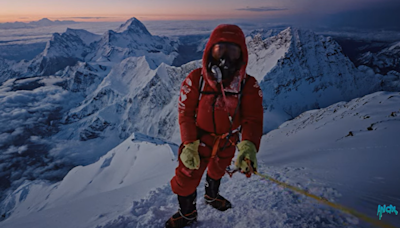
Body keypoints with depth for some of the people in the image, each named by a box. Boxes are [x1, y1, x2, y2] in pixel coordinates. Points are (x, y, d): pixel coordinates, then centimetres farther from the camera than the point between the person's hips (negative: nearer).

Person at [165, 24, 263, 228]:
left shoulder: (249, 85, -19)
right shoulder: (195, 79, -21)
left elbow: (252, 119, -23)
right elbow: (186, 114, -16)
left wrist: (249, 146, -42)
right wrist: (189, 145, -24)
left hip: (227, 142, 2)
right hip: (198, 139, -2)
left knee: (217, 171, 29)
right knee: (186, 178, 5)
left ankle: (211, 196, 64)